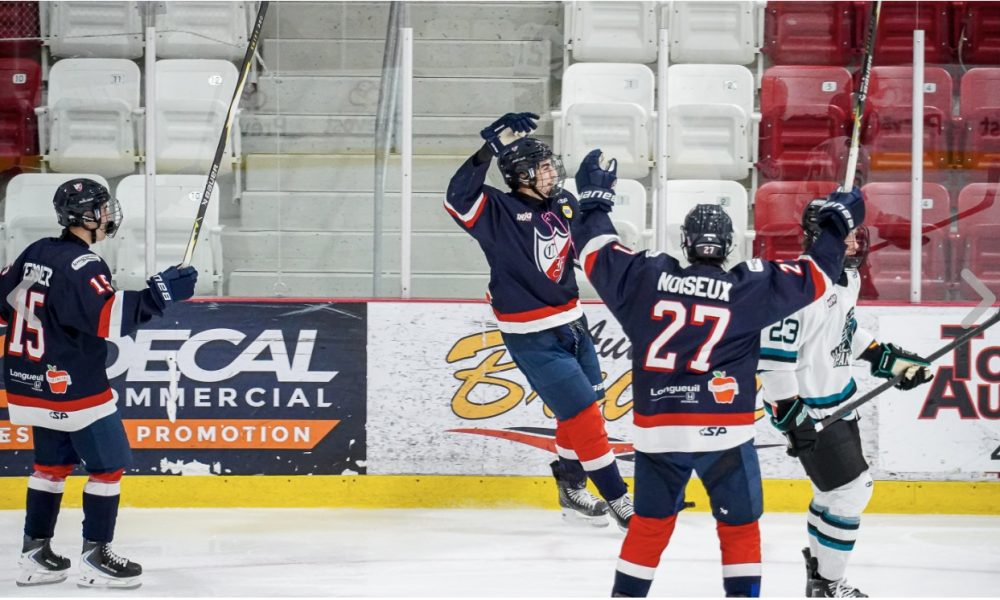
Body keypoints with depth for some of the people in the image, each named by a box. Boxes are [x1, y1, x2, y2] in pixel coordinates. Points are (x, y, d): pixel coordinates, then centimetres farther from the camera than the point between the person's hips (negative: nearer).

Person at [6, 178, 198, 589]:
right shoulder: (81, 265, -20)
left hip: (34, 385, 9)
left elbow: (5, 298, 15)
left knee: (53, 463, 19)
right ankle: (95, 558, 2)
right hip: (72, 388, -9)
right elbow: (108, 317, -28)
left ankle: (35, 554, 21)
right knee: (108, 465, 1)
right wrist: (158, 295, -27)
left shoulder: (37, 253, 7)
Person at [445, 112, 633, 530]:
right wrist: (491, 149, -39)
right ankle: (619, 502, 0)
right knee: (582, 413, -7)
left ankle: (571, 489, 36)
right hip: (532, 336, -8)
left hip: (570, 322, 8)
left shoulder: (565, 205, 3)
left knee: (583, 408, 18)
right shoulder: (501, 213, -17)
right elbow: (459, 198, -35)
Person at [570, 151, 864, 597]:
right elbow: (814, 276, 1)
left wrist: (594, 196, 27)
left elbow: (598, 252, 13)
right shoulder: (749, 290, -4)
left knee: (650, 523, 16)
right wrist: (837, 224, 15)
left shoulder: (645, 278, 1)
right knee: (739, 526, 10)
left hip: (656, 431, 3)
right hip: (722, 434, -3)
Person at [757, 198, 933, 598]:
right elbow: (773, 350, -27)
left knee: (839, 489, 21)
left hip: (838, 400, 10)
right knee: (849, 492, -6)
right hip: (809, 410, -10)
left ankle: (818, 566, 38)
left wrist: (887, 358, 16)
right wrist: (790, 412, -26)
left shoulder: (848, 276, 4)